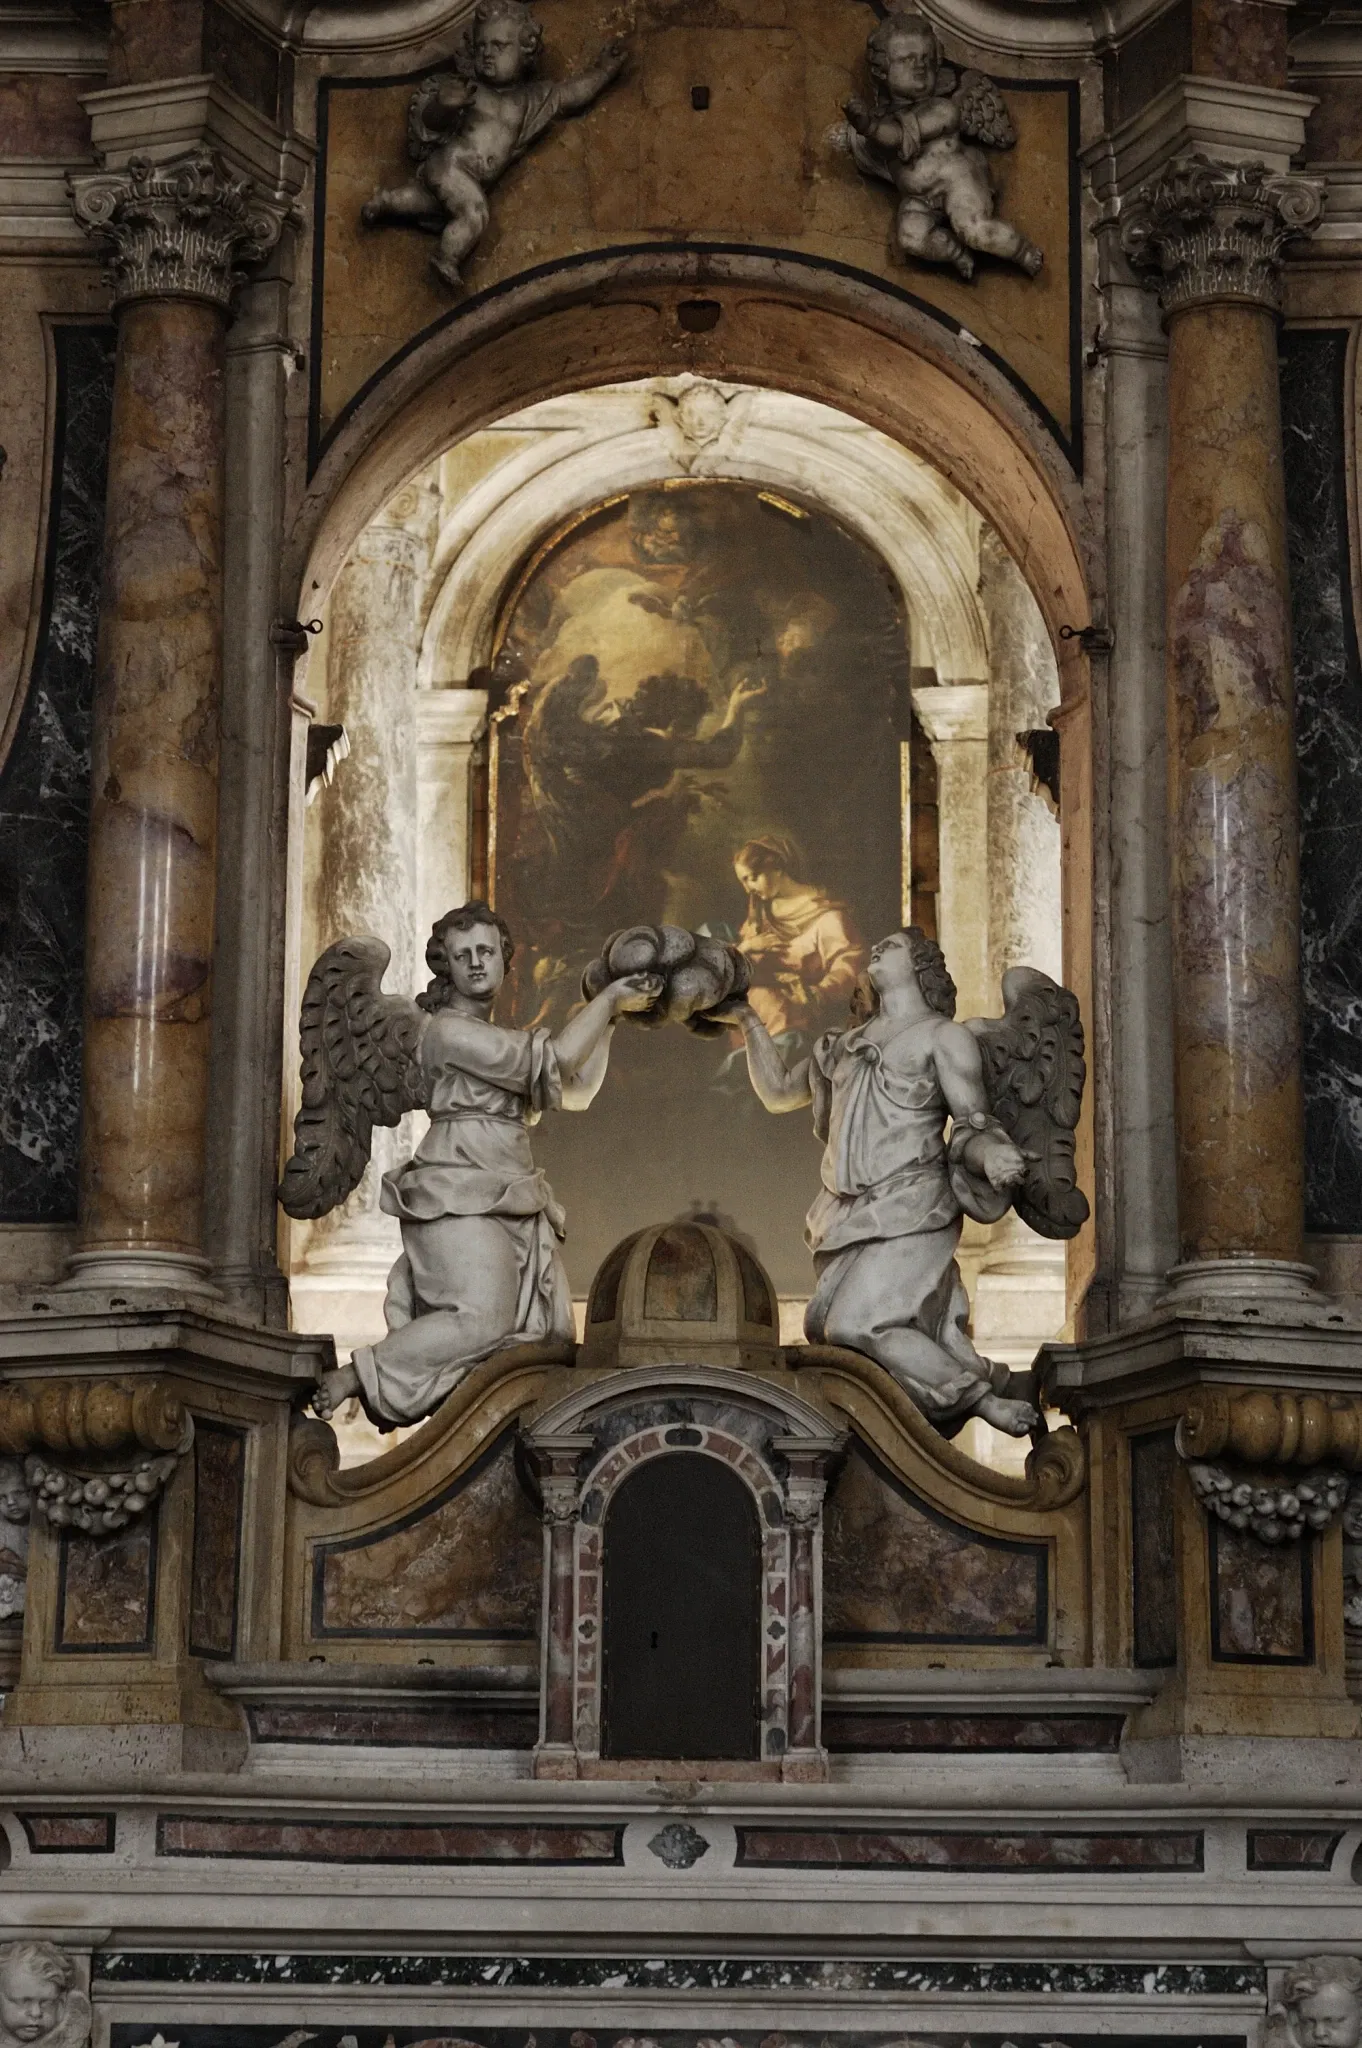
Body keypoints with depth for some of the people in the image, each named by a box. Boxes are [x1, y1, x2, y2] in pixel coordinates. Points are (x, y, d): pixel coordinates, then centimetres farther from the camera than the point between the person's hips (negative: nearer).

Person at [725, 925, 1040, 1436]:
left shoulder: (943, 1035, 8)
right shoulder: (843, 1044, 25)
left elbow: (973, 1123, 0)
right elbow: (777, 1091, 37)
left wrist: (991, 1155, -22)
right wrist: (750, 1022, 31)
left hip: (910, 1209, -6)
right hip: (848, 1218, 6)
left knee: (856, 1323, -26)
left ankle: (982, 1399, -20)